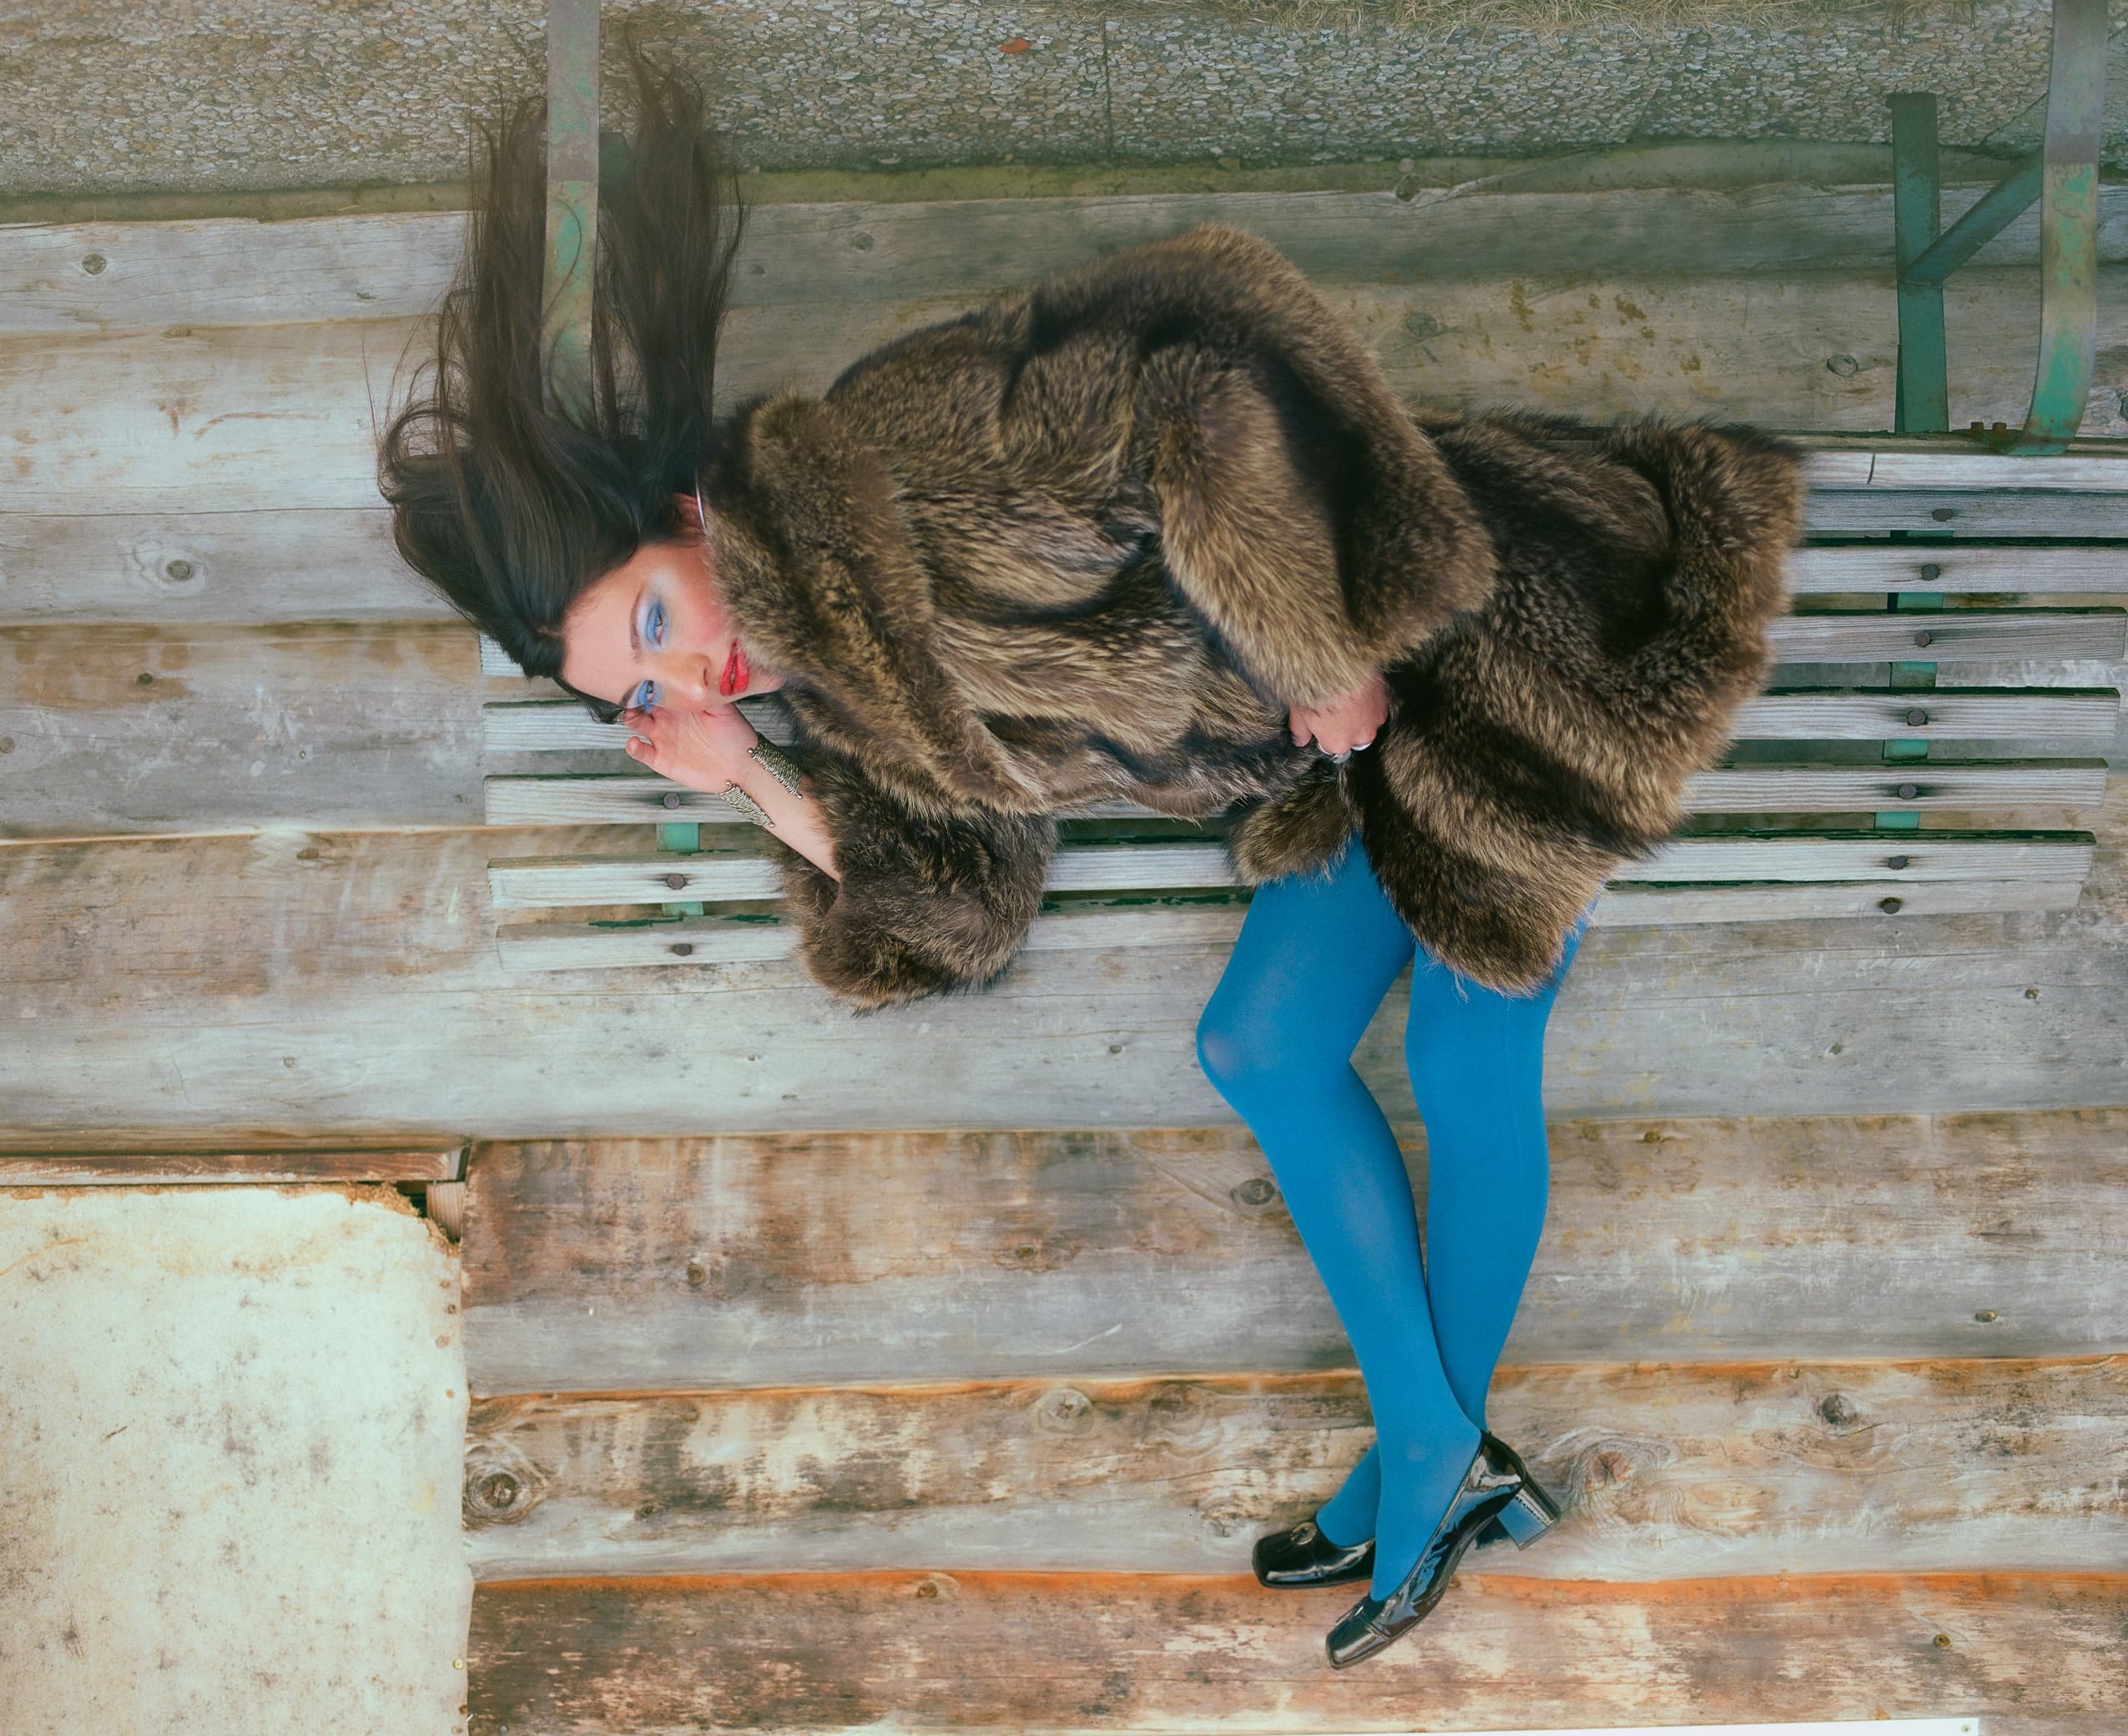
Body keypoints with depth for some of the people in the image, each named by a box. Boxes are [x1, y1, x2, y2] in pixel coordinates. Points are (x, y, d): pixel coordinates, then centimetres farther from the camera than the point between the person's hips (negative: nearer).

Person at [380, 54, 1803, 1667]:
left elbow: (1198, 374, -30)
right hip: (1373, 754, 9)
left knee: (1468, 1072, 2)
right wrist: (749, 781, -3)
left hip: (1478, 644, -9)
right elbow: (947, 896, 7)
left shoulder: (909, 454, -26)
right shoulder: (855, 677, 1)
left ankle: (1447, 1456, 21)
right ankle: (1433, 1450, 23)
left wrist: (1327, 645, -26)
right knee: (1265, 1048, 11)